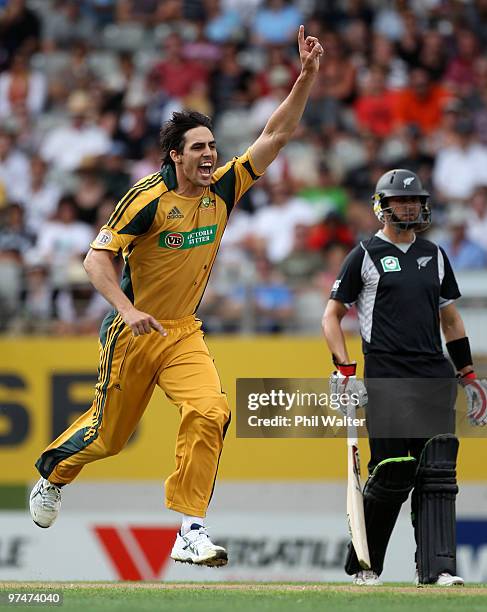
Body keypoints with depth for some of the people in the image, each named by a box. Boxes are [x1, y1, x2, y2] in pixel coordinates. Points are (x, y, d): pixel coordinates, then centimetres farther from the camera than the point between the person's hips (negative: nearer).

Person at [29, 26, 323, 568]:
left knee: (209, 411, -21)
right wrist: (127, 310, -33)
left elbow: (276, 136, -4)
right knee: (110, 433, 9)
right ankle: (53, 472, 42)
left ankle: (190, 530, -18)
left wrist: (306, 77, -16)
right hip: (133, 332, -4)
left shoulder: (223, 190, -2)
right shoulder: (148, 198, -17)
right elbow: (97, 258, -19)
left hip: (183, 333, 4)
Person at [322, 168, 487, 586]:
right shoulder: (365, 256, 4)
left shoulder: (434, 255, 18)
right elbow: (332, 316, 5)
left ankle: (436, 568, -10)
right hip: (387, 379, -4)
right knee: (392, 474, -9)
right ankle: (363, 565, 9)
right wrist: (345, 370, -6)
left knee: (437, 473, -6)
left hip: (434, 378, 5)